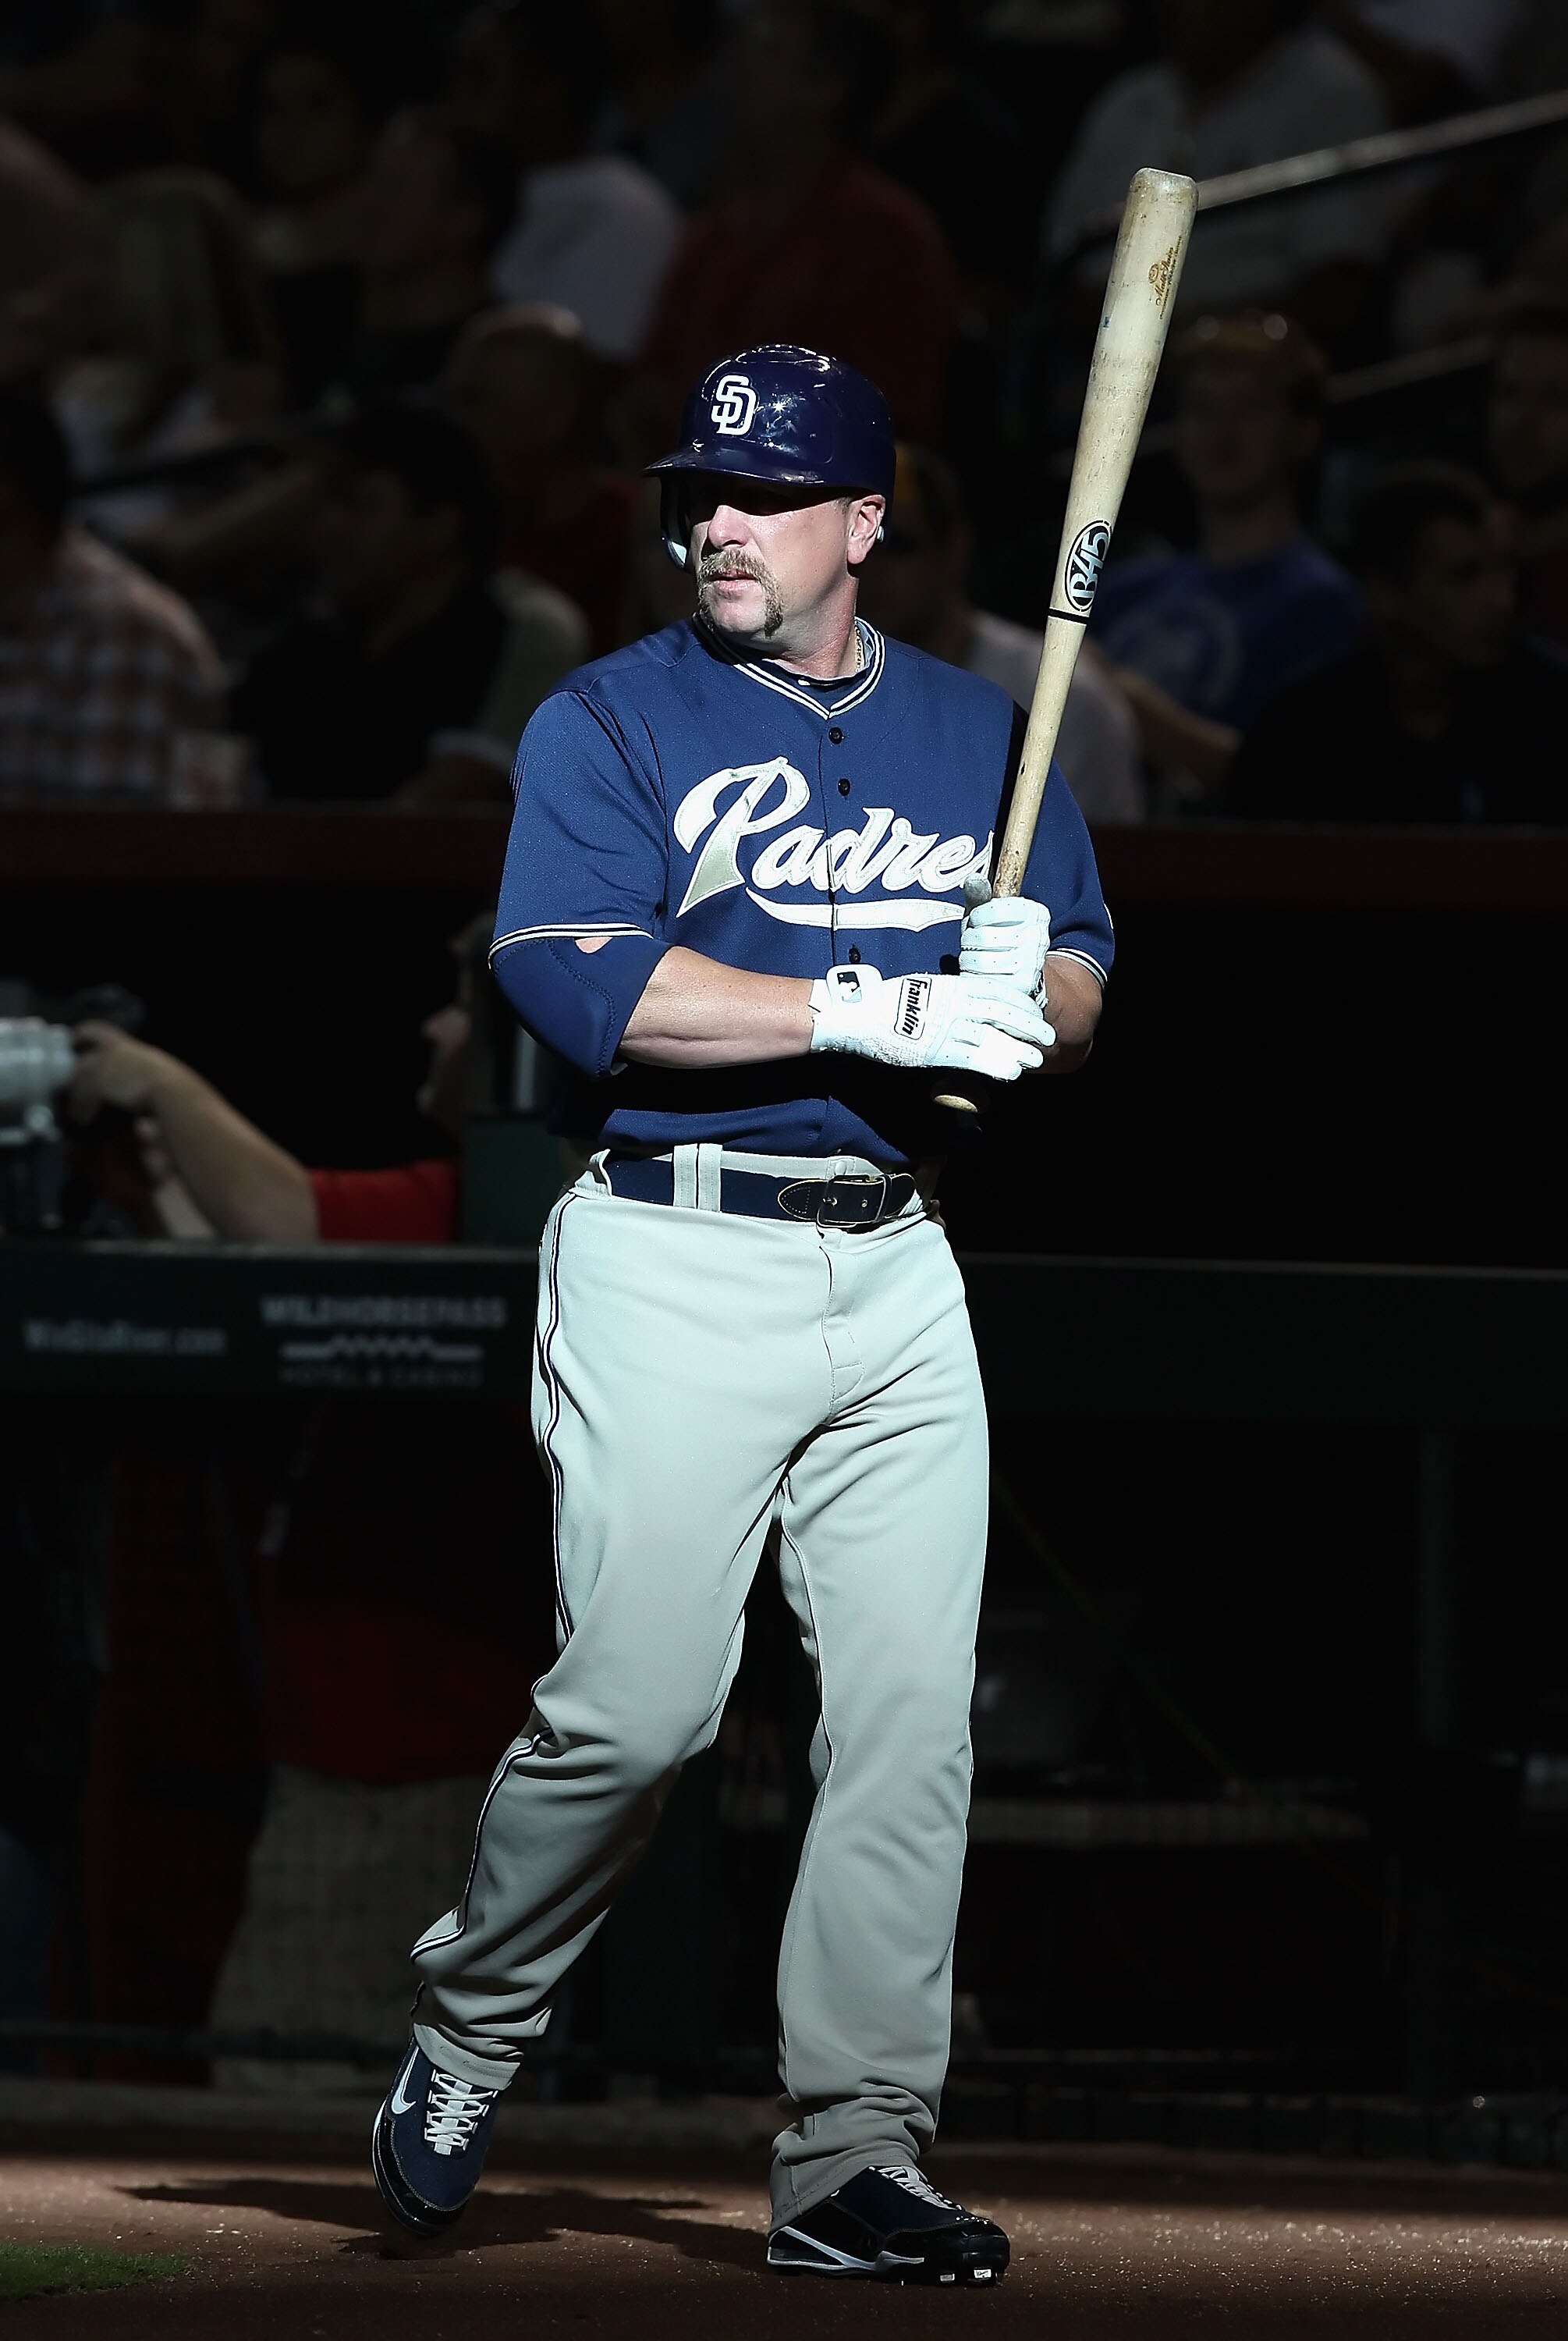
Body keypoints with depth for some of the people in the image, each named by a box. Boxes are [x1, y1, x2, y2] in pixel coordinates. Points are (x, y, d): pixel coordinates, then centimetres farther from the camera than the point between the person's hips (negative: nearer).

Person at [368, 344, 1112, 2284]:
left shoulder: (978, 733, 16)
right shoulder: (611, 722, 1)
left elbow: (1075, 984, 14)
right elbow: (571, 975, -14)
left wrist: (1030, 982, -12)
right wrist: (876, 1008, -19)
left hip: (896, 1269, 4)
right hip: (675, 1265, -4)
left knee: (910, 1718, -2)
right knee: (634, 1708, -12)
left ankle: (853, 2160, 2)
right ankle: (466, 2036, 13)